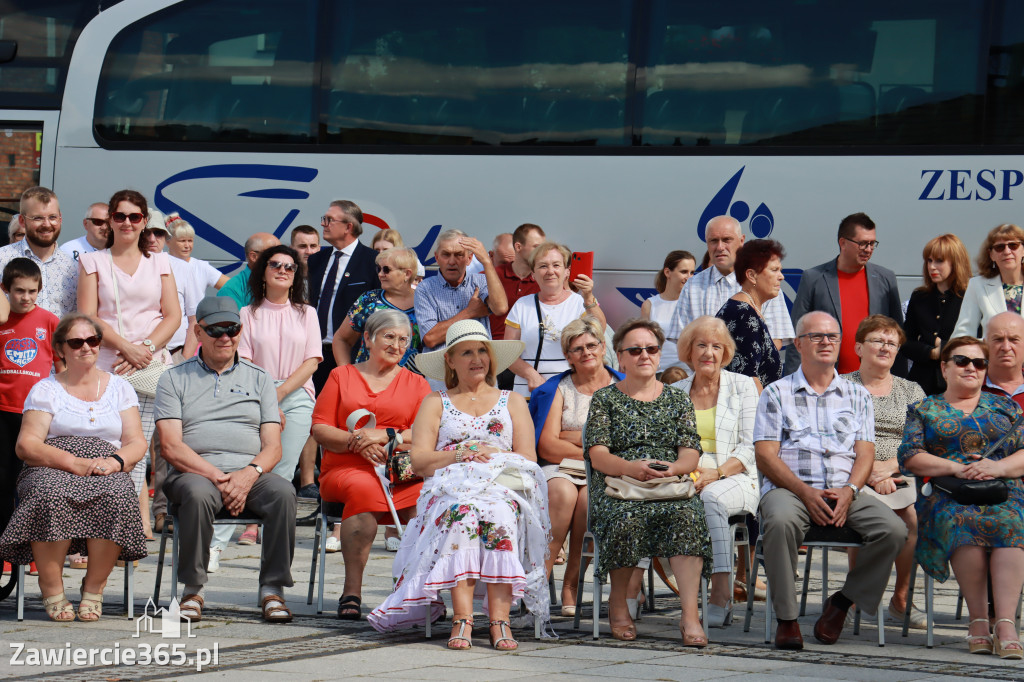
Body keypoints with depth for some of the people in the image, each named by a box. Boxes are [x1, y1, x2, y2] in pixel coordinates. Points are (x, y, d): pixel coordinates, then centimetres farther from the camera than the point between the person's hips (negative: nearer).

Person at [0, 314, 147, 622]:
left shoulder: (119, 388, 18)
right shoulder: (45, 390, 12)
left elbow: (136, 442, 10)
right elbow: (26, 445, 0)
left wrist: (114, 462, -14)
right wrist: (72, 462, -17)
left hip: (107, 472, 1)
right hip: (51, 471, -1)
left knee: (117, 497, -36)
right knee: (51, 496, -38)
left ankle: (94, 587, -20)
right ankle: (51, 590, -25)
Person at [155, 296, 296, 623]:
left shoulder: (259, 378, 19)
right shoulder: (175, 379, 12)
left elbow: (273, 447, 10)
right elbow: (172, 447, 0)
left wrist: (249, 474, -13)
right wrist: (217, 477, -14)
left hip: (250, 475, 2)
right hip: (194, 472, -2)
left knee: (283, 491, -30)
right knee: (198, 493, -37)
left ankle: (273, 589, -23)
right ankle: (193, 589, -24)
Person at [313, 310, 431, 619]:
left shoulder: (416, 383, 20)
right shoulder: (341, 376, 19)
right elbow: (320, 429, 9)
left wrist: (386, 435, -12)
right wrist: (357, 442, -10)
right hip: (346, 469, -1)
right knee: (363, 488, -38)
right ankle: (352, 591, -36)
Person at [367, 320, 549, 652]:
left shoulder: (512, 401, 25)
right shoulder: (435, 403, 23)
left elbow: (528, 459, 12)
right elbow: (419, 461, 8)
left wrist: (490, 454, -6)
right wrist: (458, 455, -10)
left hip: (503, 490, 0)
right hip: (448, 490, 0)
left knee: (499, 514, -37)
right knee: (463, 512, -38)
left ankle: (500, 619, -45)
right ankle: (462, 616, -46)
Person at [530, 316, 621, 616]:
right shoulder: (558, 389, 12)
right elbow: (547, 446, 0)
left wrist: (574, 437, -6)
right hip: (560, 469, 1)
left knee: (588, 496, -34)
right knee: (562, 492, -34)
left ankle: (571, 586, -25)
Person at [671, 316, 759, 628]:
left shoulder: (742, 386, 9)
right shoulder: (675, 392, 18)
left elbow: (751, 447, 1)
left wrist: (716, 473, -15)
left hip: (735, 479, -2)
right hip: (687, 480, 2)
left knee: (712, 497, -38)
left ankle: (721, 594, -43)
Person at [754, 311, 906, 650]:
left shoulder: (857, 396, 20)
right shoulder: (777, 394, 11)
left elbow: (865, 453, 10)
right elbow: (765, 456, 1)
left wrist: (849, 491, -12)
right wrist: (805, 492, -14)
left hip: (845, 492, 3)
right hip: (789, 488, -3)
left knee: (893, 530, -24)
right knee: (781, 521, -38)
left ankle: (843, 601, -5)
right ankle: (786, 618, -26)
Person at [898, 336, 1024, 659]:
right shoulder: (923, 410, 20)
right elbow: (909, 457, 6)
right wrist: (956, 467, -8)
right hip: (947, 496, -1)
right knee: (963, 523, -38)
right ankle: (979, 619, -33)